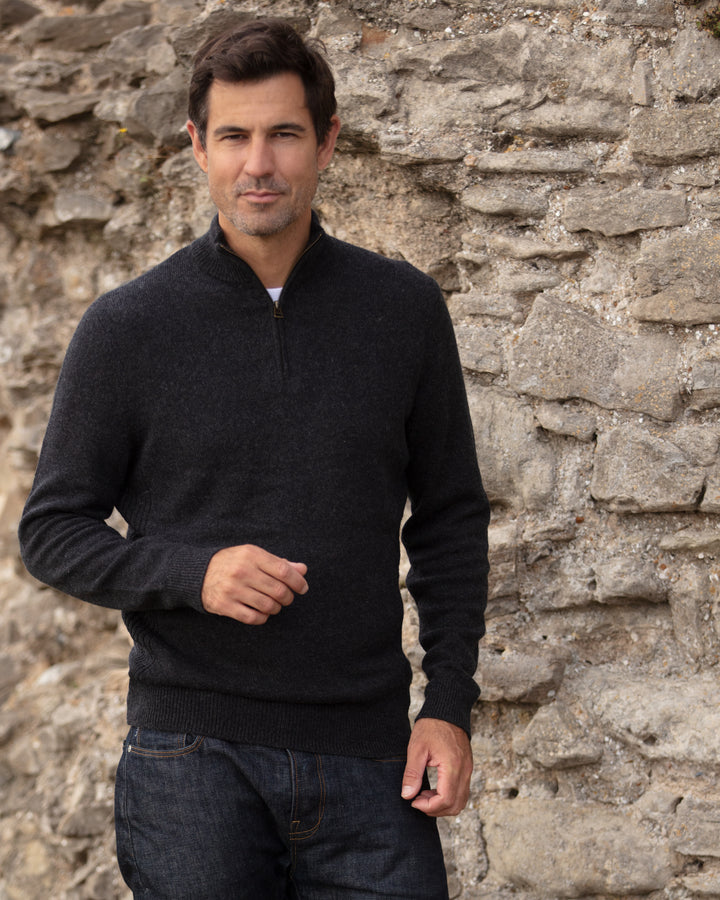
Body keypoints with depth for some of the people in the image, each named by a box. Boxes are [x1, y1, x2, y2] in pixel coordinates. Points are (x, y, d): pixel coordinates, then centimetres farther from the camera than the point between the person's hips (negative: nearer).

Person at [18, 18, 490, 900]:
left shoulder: (404, 309, 5)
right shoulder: (127, 326, 0)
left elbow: (450, 518, 11)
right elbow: (53, 530, 3)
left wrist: (450, 703, 2)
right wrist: (192, 572, -15)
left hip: (366, 759, 2)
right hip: (192, 754, -1)